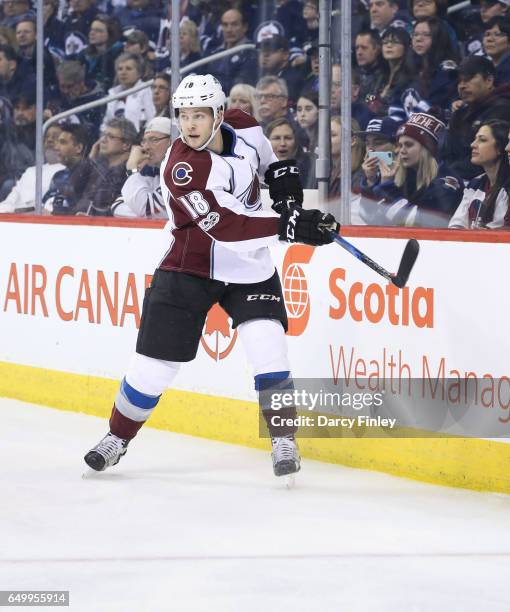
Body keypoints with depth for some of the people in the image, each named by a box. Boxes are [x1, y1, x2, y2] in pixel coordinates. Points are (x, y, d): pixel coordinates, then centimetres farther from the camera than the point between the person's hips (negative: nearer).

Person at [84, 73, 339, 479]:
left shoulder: (243, 128, -8)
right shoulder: (182, 168, -26)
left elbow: (269, 159, 18)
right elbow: (226, 227, -35)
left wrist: (286, 185, -1)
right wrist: (290, 227, -40)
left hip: (250, 265, 4)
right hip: (190, 267, -4)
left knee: (266, 343, -16)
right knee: (155, 364, 0)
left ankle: (284, 442, -8)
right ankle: (118, 438, 23)